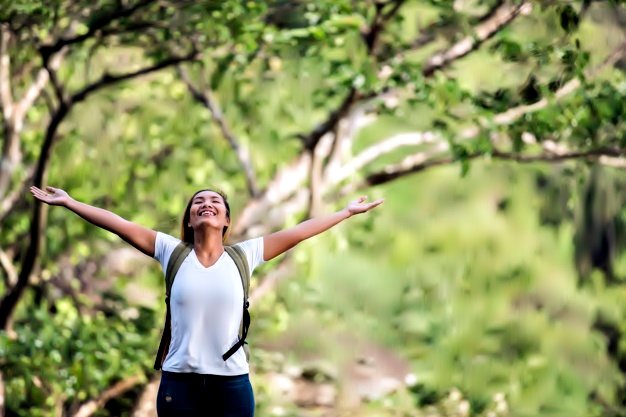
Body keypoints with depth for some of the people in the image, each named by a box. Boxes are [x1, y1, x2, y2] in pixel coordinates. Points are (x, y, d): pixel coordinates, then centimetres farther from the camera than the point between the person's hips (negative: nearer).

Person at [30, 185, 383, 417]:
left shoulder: (244, 255, 4)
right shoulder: (172, 252, 4)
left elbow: (298, 233, 7)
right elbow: (122, 225, 1)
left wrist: (347, 212, 9)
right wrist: (68, 202, 0)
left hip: (232, 381, 0)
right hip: (179, 381, 0)